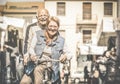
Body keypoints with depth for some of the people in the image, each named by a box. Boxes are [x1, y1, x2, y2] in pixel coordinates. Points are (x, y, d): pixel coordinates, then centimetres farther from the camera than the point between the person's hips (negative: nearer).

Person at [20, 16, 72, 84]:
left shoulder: (61, 40, 10)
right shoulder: (38, 34, 9)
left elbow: (69, 54, 15)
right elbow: (31, 48, 10)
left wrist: (65, 56, -10)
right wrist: (32, 55, -13)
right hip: (36, 63, 1)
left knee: (37, 70, -36)